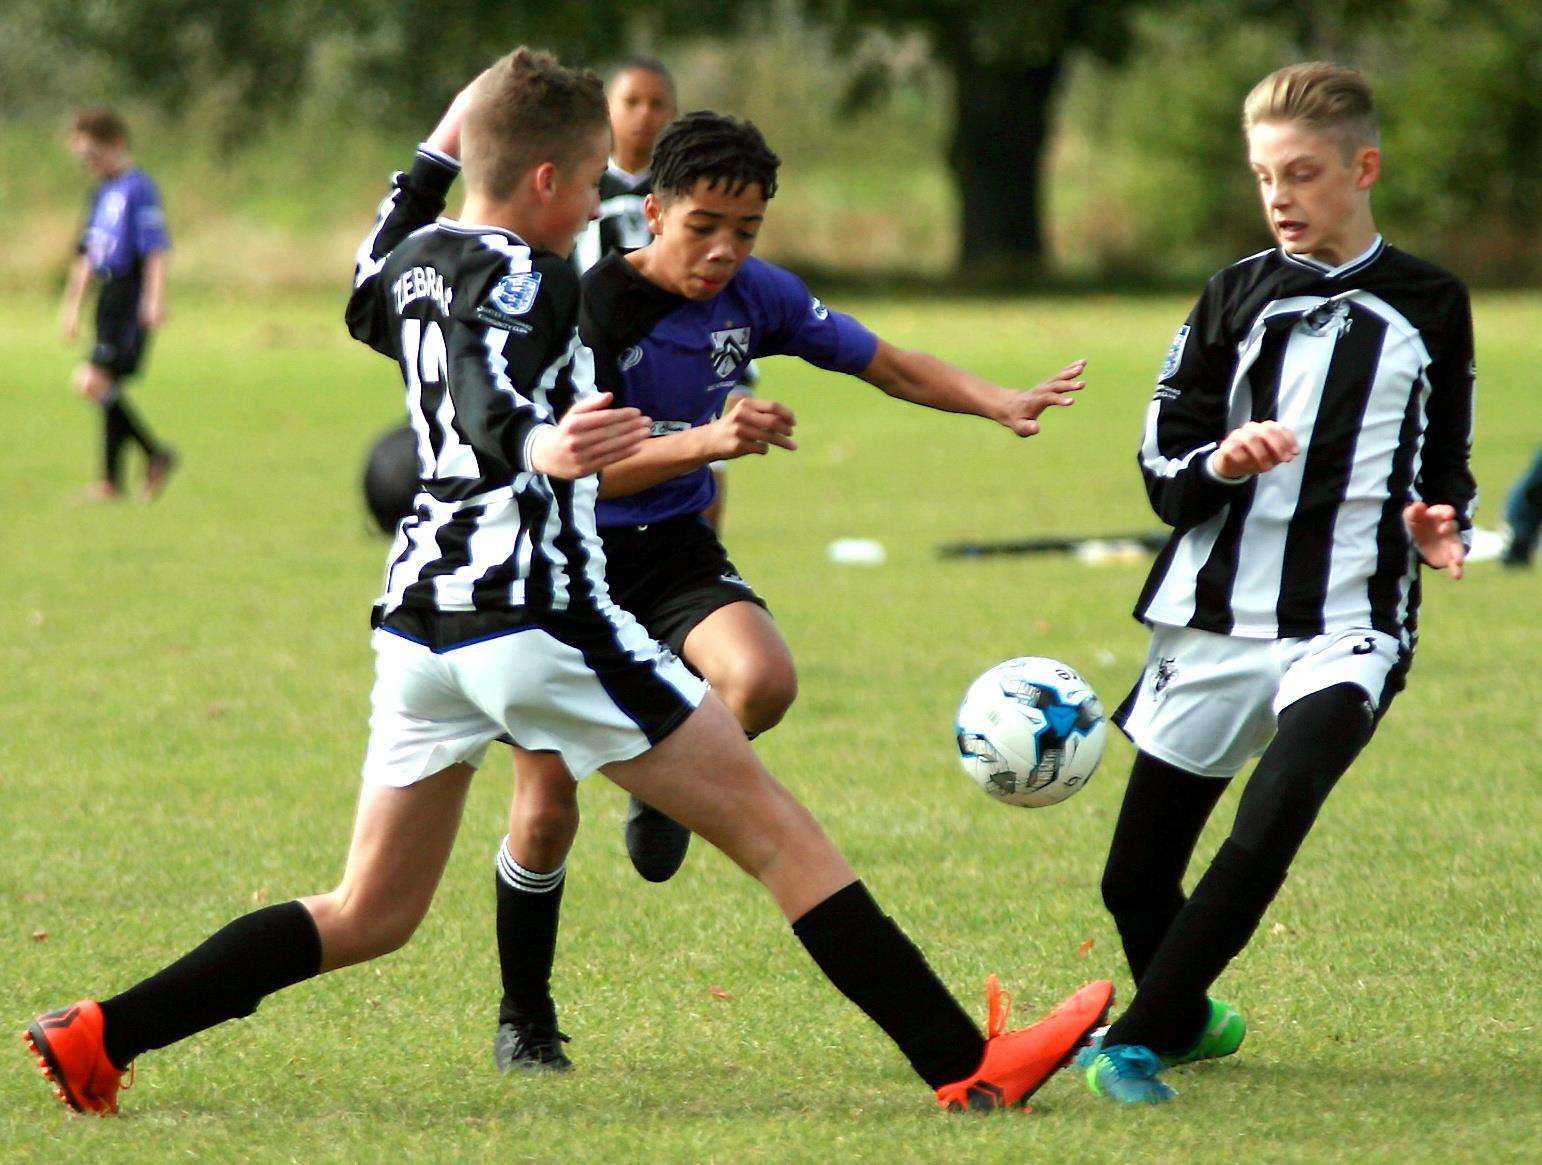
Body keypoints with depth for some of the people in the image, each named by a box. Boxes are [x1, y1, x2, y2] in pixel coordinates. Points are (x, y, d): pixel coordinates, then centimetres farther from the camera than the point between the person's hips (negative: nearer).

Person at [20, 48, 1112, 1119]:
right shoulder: (526, 275, -10)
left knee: (369, 915, 15)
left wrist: (437, 154, 46)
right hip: (538, 617, -8)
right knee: (776, 834, -2)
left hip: (418, 620, 8)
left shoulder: (417, 260, 14)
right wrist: (535, 446, -51)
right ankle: (970, 1067, -4)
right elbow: (488, 397, -30)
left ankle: (99, 1036, 4)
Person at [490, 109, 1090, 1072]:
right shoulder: (591, 307, -20)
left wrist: (1003, 405, -8)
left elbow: (891, 366, 6)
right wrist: (705, 441, -40)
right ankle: (525, 1018, 15)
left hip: (675, 552, 4)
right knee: (547, 805, -6)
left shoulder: (757, 296, -4)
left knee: (765, 682, -29)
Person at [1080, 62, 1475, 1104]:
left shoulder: (1430, 305, 7)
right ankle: (1187, 1017, 36)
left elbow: (1447, 464, 19)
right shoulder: (1240, 297, 6)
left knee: (1274, 820, -28)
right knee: (1136, 878, 5)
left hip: (1350, 627, -2)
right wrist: (1220, 463, -17)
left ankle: (1138, 1041, -21)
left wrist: (1439, 523, -3)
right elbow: (1164, 473, 5)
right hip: (1215, 619, 2)